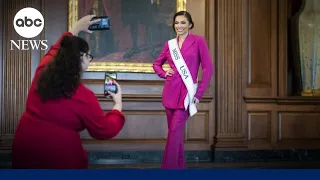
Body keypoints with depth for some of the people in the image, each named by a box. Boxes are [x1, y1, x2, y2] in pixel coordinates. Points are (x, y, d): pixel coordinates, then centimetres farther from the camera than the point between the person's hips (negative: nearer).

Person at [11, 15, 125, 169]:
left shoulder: (42, 72, -3)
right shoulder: (82, 96, -16)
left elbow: (56, 50, 20)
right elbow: (106, 130, -8)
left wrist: (76, 28, 29)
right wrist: (118, 103, 6)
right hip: (58, 158, -5)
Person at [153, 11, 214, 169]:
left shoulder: (198, 41, -2)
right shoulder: (169, 44, 10)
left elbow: (208, 68, -4)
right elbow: (156, 64, 24)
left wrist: (199, 94, -7)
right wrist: (163, 73, 2)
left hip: (187, 92, -4)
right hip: (170, 92, 4)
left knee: (175, 130, -11)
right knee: (175, 131, 9)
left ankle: (169, 166, -5)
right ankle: (179, 165, 21)